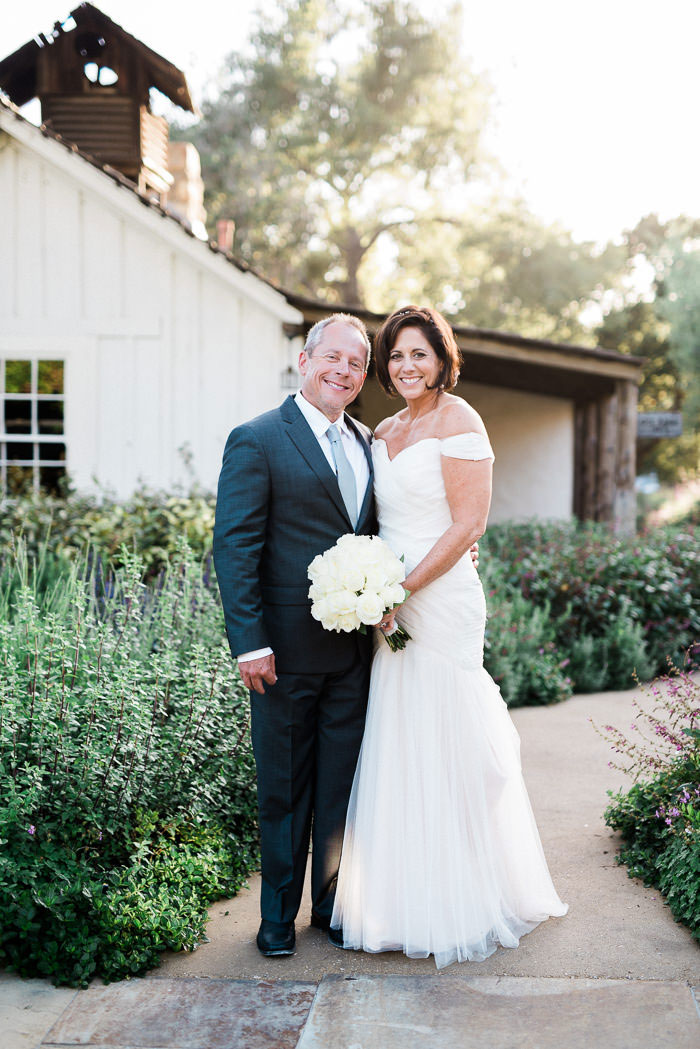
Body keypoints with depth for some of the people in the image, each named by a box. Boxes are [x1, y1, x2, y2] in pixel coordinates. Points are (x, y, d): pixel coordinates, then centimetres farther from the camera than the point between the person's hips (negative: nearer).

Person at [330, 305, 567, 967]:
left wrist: (402, 589, -17)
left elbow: (468, 524, -14)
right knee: (392, 752, 11)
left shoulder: (457, 421, -8)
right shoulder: (384, 432, 15)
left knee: (440, 746, 0)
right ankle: (397, 896, 24)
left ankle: (459, 908, 16)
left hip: (440, 602, -7)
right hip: (389, 607, 7)